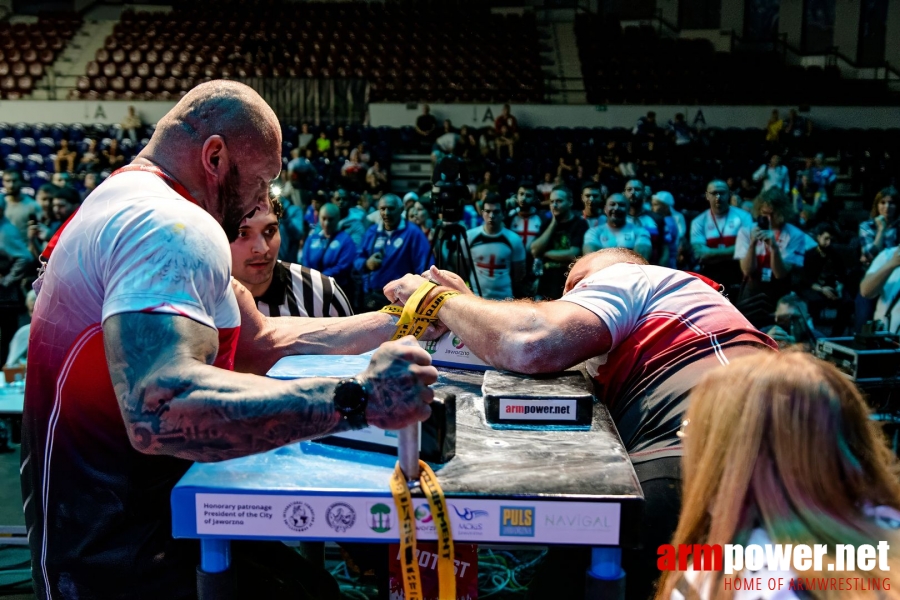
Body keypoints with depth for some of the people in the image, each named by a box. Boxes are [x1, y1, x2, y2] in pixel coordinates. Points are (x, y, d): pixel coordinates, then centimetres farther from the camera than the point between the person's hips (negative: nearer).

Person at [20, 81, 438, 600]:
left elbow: (261, 342, 10)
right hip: (122, 558, -10)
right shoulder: (175, 227, -20)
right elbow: (158, 409, -36)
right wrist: (358, 399, -36)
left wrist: (398, 322, 9)